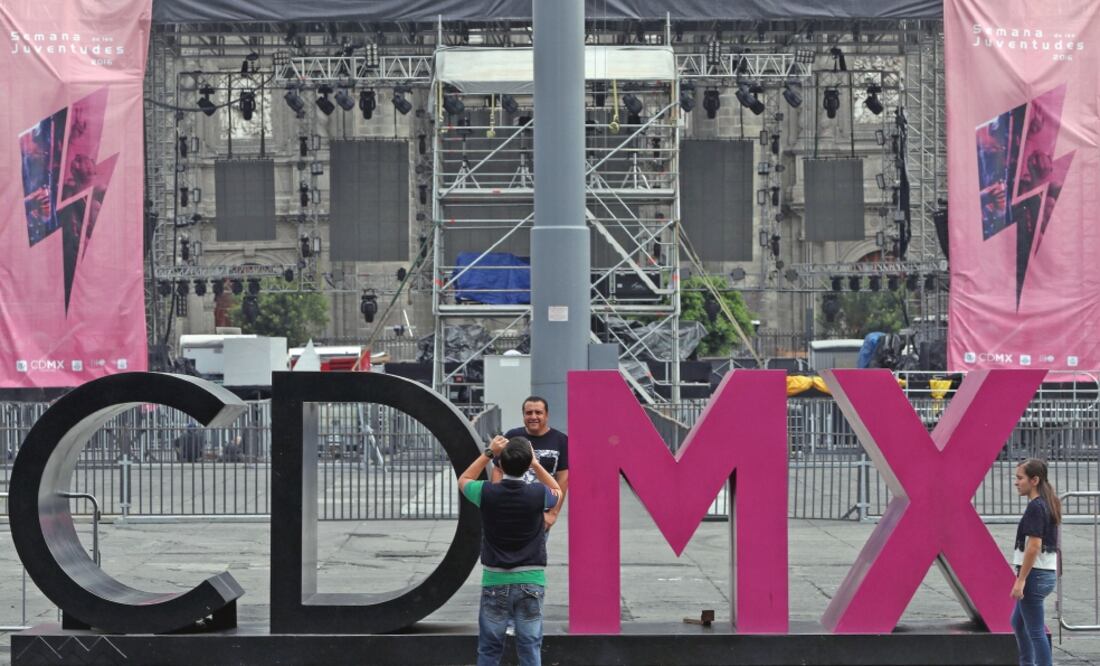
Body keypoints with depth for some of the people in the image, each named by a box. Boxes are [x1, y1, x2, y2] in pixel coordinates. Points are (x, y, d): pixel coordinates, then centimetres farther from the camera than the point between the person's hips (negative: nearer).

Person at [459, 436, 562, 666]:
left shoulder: (487, 492, -10)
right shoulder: (538, 493, -10)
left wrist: (488, 453, 14)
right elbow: (557, 492, 16)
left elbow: (463, 480, 14)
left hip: (495, 582, 0)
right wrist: (535, 464, 14)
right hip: (530, 582, 0)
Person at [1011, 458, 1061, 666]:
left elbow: (1034, 546, -22)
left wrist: (1021, 580, -21)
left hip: (1034, 574, -10)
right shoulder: (1048, 505, 12)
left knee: (1036, 630, -5)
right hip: (1047, 573, 10)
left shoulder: (1035, 507, -17)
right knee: (1018, 622, 23)